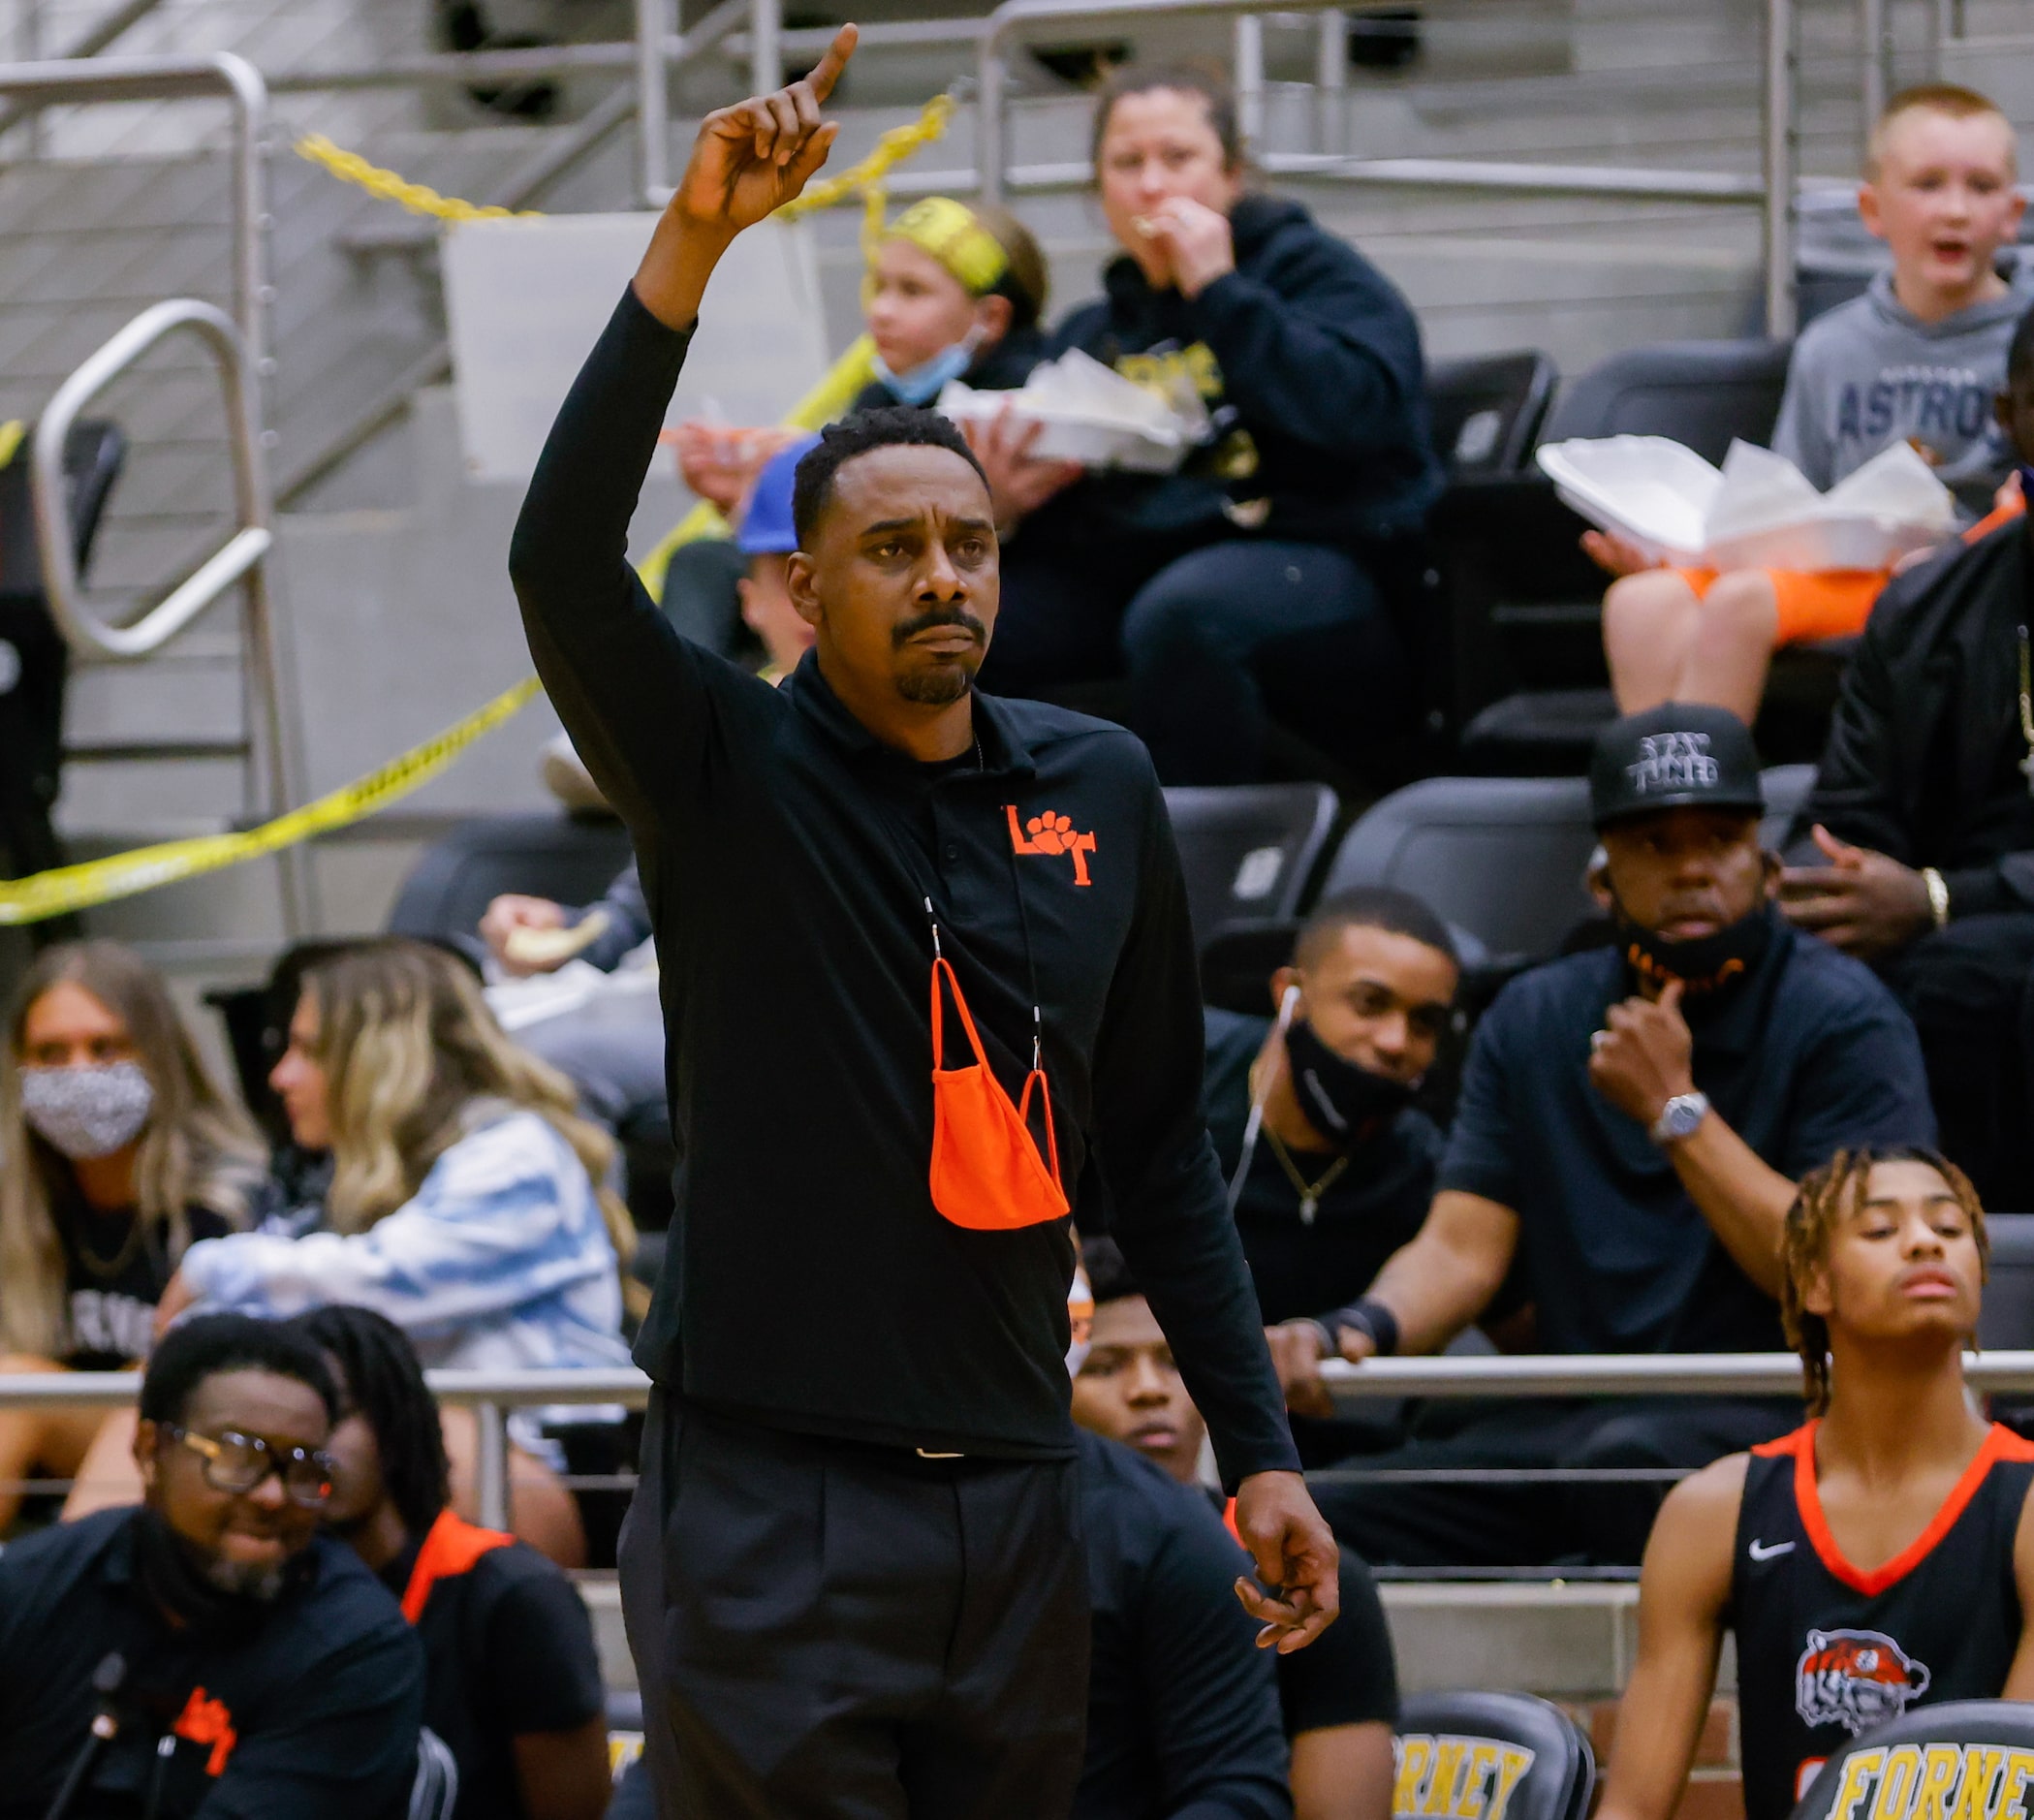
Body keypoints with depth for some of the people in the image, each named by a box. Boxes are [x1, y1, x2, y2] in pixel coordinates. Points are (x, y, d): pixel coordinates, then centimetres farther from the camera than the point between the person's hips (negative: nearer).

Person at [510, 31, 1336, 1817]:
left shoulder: (1100, 787, 9)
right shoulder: (728, 772, -3)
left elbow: (1157, 1147, 15)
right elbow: (562, 561, -22)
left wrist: (1261, 1453, 12)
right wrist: (696, 237, -30)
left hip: (1011, 1490, 4)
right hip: (774, 1492, -4)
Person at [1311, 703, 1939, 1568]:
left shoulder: (1840, 1018, -1)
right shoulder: (1533, 1020, 16)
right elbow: (1461, 1249, 7)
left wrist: (1677, 1109, -9)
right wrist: (1360, 1330, -15)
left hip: (1767, 1420, -4)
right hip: (1564, 1420, 4)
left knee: (1627, 1461, -39)